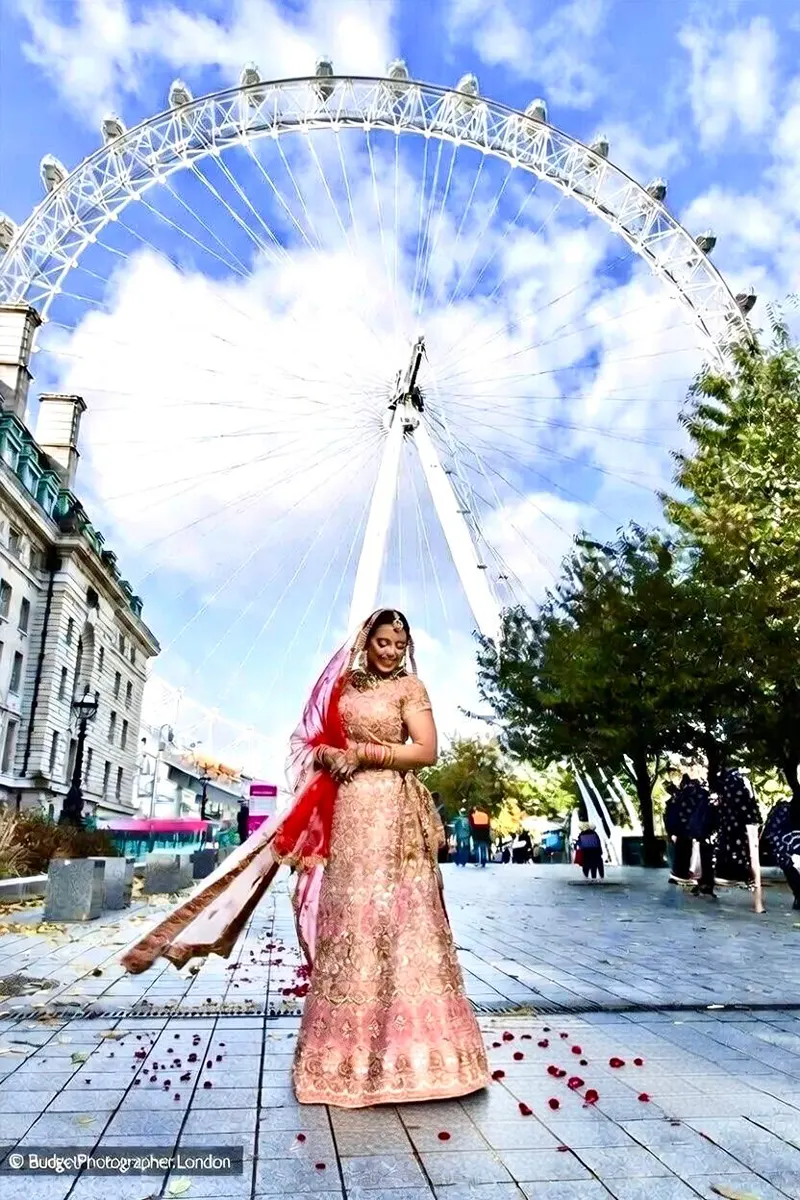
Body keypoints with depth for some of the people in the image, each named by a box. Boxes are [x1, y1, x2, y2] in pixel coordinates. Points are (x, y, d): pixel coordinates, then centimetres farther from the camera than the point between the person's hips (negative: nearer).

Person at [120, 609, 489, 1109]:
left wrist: (361, 754, -11)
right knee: (345, 918, 6)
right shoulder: (344, 685, 16)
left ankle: (403, 1044, 3)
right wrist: (326, 755, -2)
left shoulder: (409, 687, 2)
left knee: (392, 918, -6)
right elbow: (314, 740, 21)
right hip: (344, 810, 5)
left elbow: (427, 751, -8)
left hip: (389, 811, -5)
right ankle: (351, 1046, 17)